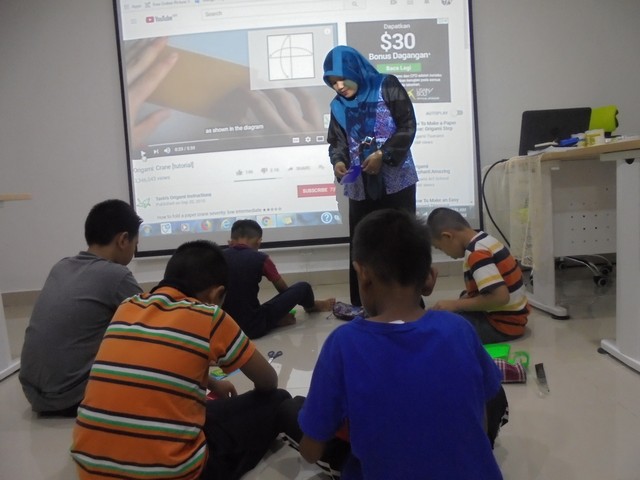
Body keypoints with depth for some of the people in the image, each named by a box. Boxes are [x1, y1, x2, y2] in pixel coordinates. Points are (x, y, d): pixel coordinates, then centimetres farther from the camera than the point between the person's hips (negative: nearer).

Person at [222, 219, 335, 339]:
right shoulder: (260, 258, -10)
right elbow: (283, 289, 5)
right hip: (255, 326, -5)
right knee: (303, 287, 8)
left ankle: (276, 319, 20)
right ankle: (312, 306, 42)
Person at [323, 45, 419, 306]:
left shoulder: (387, 87, -1)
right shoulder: (338, 106, 11)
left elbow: (408, 126, -6)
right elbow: (337, 141, 11)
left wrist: (383, 154, -16)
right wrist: (338, 161, -11)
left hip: (396, 181, -3)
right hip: (360, 187, 4)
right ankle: (363, 305, 15)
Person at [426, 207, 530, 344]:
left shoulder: (477, 254, -23)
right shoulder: (485, 241, 6)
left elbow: (500, 297, -31)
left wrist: (455, 305, -23)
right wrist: (458, 303, 5)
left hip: (503, 325, -10)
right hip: (511, 317, 10)